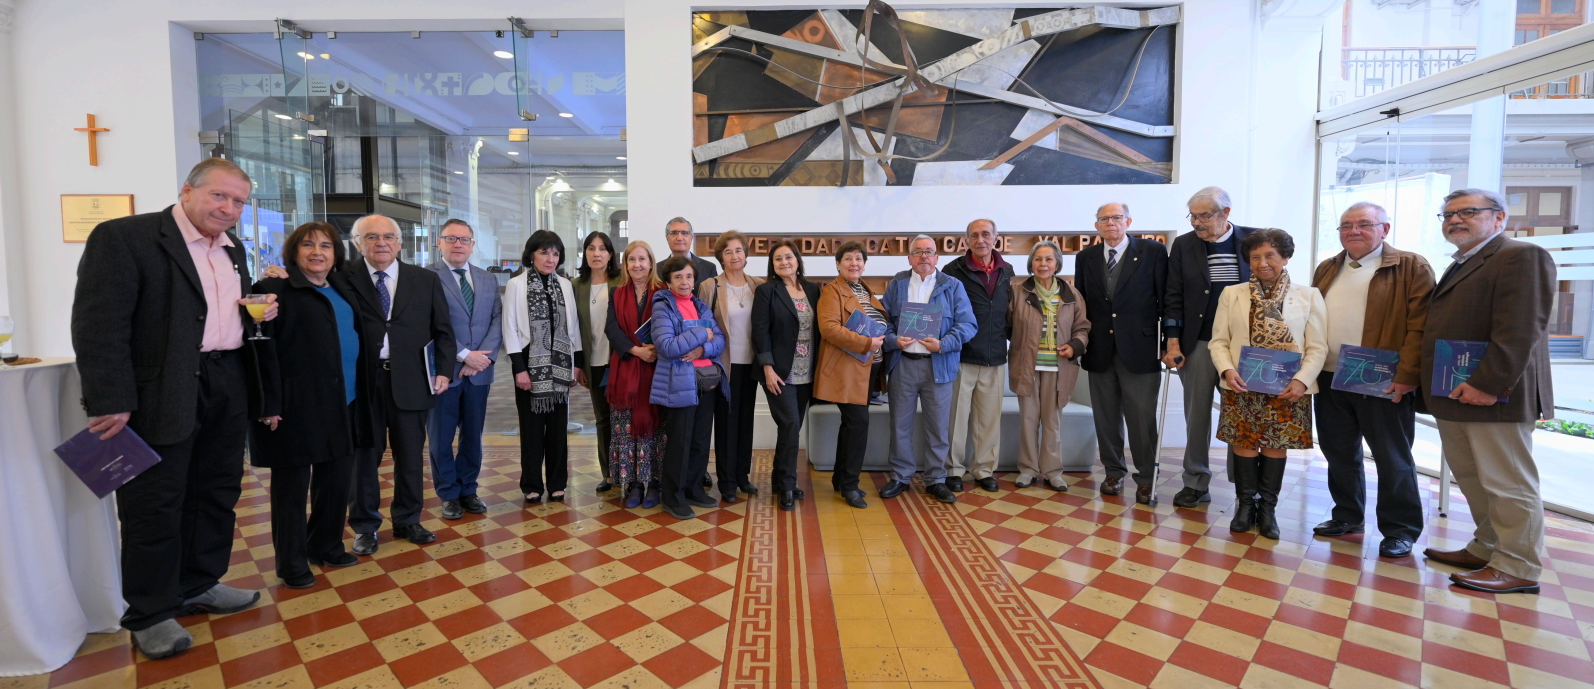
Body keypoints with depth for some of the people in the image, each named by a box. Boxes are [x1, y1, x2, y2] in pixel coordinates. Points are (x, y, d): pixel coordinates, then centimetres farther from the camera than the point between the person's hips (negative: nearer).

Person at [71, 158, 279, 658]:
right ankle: (151, 615, 18)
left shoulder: (233, 249, 13)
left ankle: (200, 585, 32)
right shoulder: (122, 237, -9)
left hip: (228, 389, 7)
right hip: (161, 393, -7)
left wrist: (262, 312, 1)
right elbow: (99, 325, -15)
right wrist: (111, 402, -20)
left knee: (218, 492, 15)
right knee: (155, 503, 3)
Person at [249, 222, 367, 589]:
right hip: (296, 407, -7)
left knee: (337, 479, 15)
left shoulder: (343, 289, 14)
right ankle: (292, 562, 21)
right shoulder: (276, 290, -8)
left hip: (342, 406, 7)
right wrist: (269, 403, -19)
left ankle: (326, 546, 33)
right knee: (292, 484, 7)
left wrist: (361, 394, 13)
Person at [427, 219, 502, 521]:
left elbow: (497, 320, 4)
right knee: (441, 438, 9)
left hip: (479, 371, 4)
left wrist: (485, 355, -10)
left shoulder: (488, 280, 11)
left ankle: (468, 490, 27)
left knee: (473, 435, 13)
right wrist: (464, 355, -16)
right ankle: (449, 495, 23)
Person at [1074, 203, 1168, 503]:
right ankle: (1114, 473, 26)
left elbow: (1166, 299, -1)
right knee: (1106, 419, 11)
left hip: (1140, 350, -3)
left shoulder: (1154, 252, 0)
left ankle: (1146, 479, 16)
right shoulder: (1085, 257, 9)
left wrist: (1168, 344, -4)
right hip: (1100, 351, 3)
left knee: (1142, 419, 1)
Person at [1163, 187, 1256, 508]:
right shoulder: (1183, 245, 4)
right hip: (1196, 344, 1)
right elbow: (1174, 297, 2)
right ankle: (1196, 484, 18)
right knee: (1197, 416, 7)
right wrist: (1173, 343, -3)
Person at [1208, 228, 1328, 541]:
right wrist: (1227, 370, -12)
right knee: (1244, 443, 4)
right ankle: (1245, 503, 21)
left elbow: (1318, 347, 1)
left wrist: (1302, 380, -13)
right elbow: (1219, 340, 4)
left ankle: (1267, 507, 21)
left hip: (1286, 389, 0)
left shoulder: (1308, 295, 4)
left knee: (1275, 446, 6)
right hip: (1242, 387, 0)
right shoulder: (1232, 294, 6)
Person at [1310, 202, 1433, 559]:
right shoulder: (1327, 270, 14)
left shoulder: (1411, 268, -2)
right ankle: (1347, 517, 27)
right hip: (1330, 380, 5)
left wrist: (1407, 376, -17)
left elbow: (1419, 326, -10)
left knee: (1393, 459, 4)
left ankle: (1399, 530, 16)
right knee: (1339, 453, 13)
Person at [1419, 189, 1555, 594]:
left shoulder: (1522, 256, -7)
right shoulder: (1459, 268, 21)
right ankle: (1486, 550, 25)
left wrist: (1488, 385, -23)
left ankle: (1518, 568, 8)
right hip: (1454, 395, 9)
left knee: (1507, 484, 0)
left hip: (1492, 396, -9)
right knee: (1473, 481, 15)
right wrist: (1434, 386, 13)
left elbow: (1520, 330, -18)